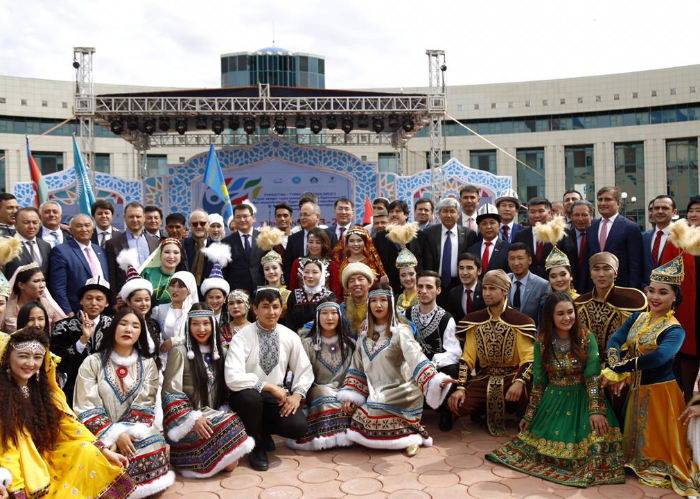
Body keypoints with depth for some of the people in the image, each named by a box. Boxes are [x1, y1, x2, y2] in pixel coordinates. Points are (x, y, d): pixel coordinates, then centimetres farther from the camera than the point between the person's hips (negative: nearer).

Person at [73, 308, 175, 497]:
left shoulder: (147, 364, 10)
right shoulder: (92, 363, 2)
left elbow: (144, 405, 0)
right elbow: (87, 407, -6)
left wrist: (128, 433, -18)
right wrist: (115, 434, -18)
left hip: (133, 431, 1)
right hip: (101, 433, -1)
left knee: (153, 444, -29)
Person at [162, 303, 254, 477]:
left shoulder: (216, 352, 14)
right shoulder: (179, 352, -6)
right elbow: (170, 394, -10)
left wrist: (225, 413, 0)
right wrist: (193, 418, -20)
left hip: (211, 416, 5)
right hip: (186, 421, -5)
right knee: (230, 431, -29)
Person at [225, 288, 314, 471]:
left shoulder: (290, 336, -1)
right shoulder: (242, 337, -14)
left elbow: (305, 370, 7)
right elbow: (233, 377, -25)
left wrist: (297, 394, -12)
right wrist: (269, 387, -26)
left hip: (278, 396, 3)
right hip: (249, 395, -3)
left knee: (298, 426, -24)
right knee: (250, 397, -38)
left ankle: (264, 431, 14)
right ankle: (256, 446, -6)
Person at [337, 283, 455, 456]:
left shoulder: (400, 330, -12)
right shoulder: (365, 332, 7)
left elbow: (416, 357, -27)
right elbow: (358, 366, 11)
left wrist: (435, 380, -44)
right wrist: (350, 396, 2)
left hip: (400, 391, -6)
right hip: (376, 393, 6)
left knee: (375, 414, -28)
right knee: (361, 423, -10)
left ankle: (412, 436, -3)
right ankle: (409, 432, 10)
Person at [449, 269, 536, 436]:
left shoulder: (520, 321, -7)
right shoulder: (474, 321, 3)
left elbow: (529, 358, -14)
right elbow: (467, 357, 1)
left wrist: (519, 382, -33)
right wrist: (461, 387, -13)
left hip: (512, 376, -3)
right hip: (484, 377, 3)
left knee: (524, 392, -37)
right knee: (459, 406, -21)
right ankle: (483, 410, 12)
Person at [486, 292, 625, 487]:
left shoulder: (586, 338, -10)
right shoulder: (542, 342, -4)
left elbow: (593, 377, -13)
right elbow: (538, 381, 3)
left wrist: (596, 410, -26)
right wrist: (529, 414, 4)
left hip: (581, 399, -2)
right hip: (552, 401, 2)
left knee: (594, 435, -23)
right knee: (547, 443, -2)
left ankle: (594, 468, 0)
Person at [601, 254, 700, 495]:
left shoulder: (675, 330, -18)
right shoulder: (637, 317, 1)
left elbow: (659, 357, -37)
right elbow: (614, 340, -12)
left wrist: (619, 368, -36)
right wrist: (616, 371, -31)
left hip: (659, 392, -6)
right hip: (635, 389, 6)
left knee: (658, 441, 9)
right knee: (636, 437, 22)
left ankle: (663, 471, 28)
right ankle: (638, 463, 43)